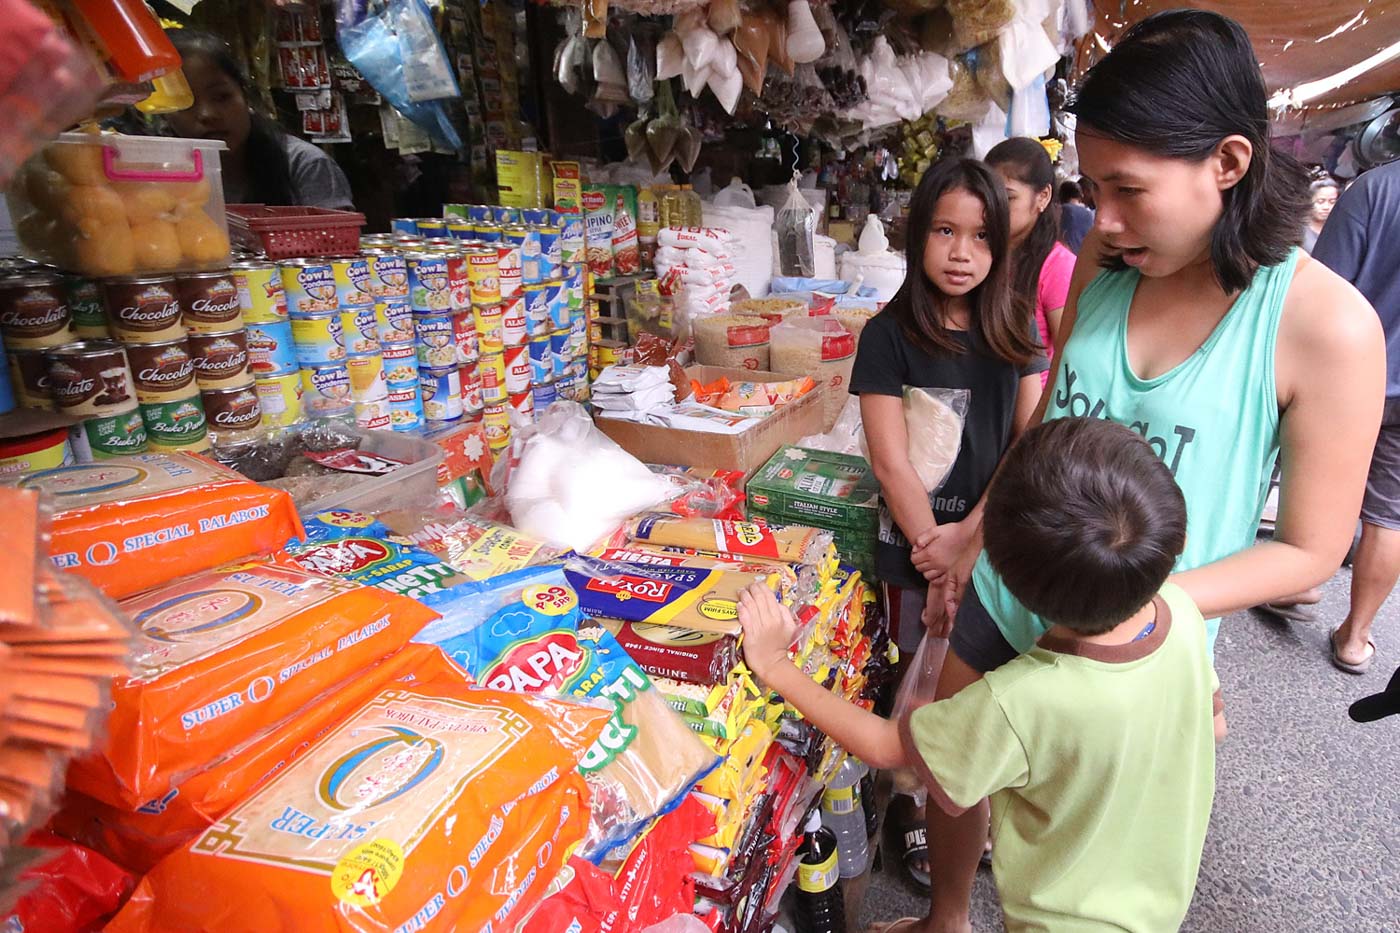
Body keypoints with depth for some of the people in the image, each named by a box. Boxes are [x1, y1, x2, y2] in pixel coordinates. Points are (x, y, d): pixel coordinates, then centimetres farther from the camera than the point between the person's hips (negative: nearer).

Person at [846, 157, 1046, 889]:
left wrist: (970, 534, -14)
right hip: (919, 547, -3)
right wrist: (938, 553, -13)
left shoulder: (1014, 331, 1)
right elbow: (892, 462, -12)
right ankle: (919, 808, 34)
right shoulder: (889, 336, -9)